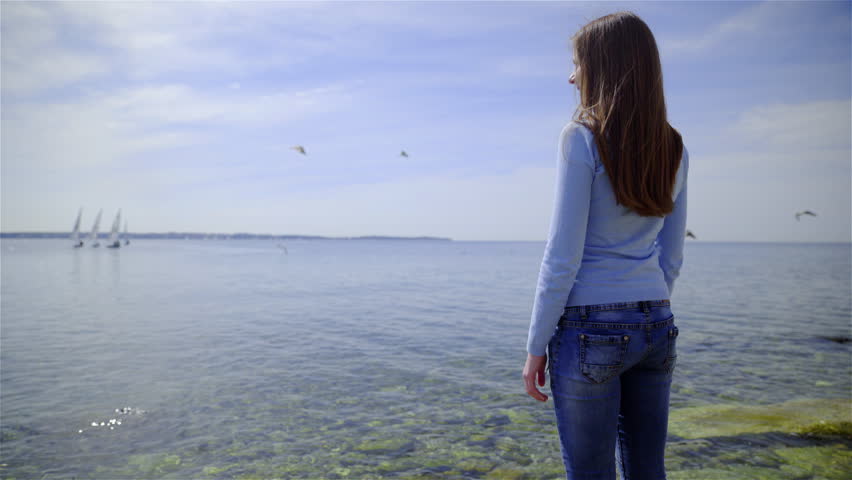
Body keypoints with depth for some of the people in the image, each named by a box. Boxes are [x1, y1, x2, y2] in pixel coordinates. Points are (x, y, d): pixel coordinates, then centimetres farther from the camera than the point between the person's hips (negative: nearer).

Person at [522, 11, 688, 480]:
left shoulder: (582, 137, -11)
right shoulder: (673, 148, 7)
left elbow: (563, 257, -14)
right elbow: (671, 257, 11)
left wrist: (536, 345, -7)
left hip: (590, 329, -6)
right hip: (655, 326, 7)